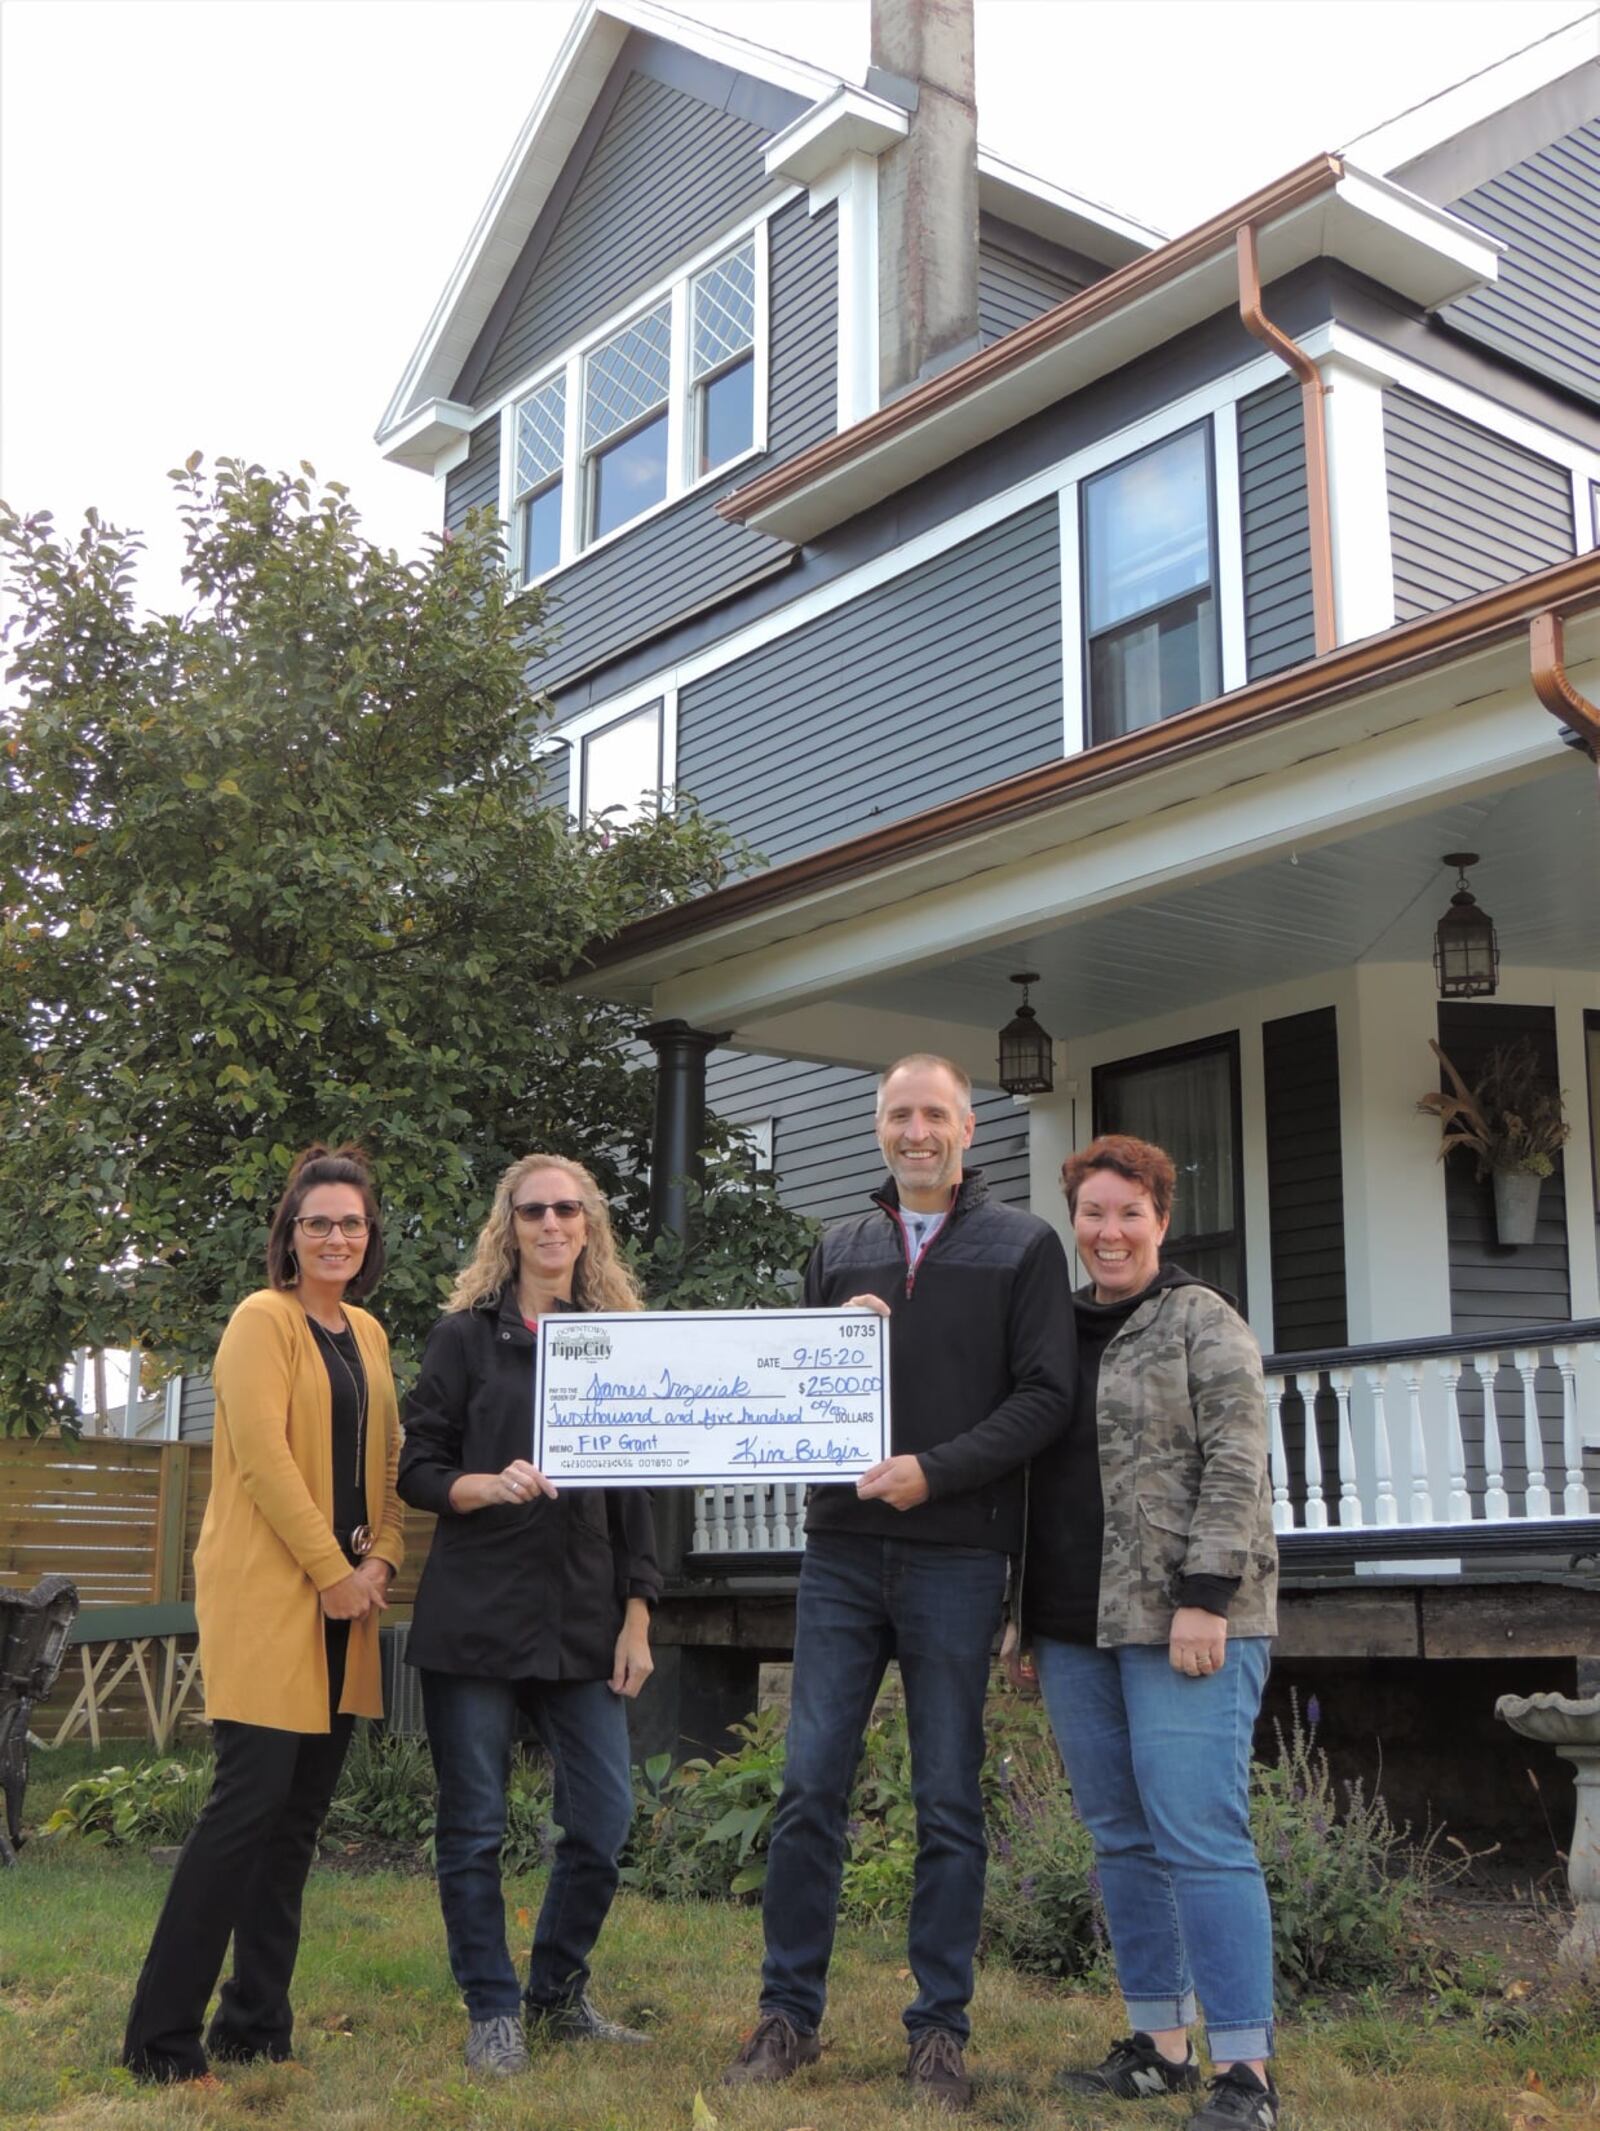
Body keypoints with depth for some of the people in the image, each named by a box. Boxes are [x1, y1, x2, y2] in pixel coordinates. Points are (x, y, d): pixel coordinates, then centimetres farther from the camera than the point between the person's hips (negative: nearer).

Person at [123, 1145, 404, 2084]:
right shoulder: (264, 1320, -6)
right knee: (251, 1802, -10)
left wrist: (381, 1560, 0)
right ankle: (161, 2038, -1)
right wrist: (332, 1572, -14)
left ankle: (258, 2026, 18)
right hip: (267, 1594, -7)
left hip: (345, 1598, 7)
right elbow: (263, 1456, -15)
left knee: (301, 1814, 9)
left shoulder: (368, 1334, 16)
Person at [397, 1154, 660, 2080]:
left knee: (606, 1818, 2)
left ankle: (559, 1994, 22)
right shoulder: (465, 1335, 3)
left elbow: (635, 1494, 11)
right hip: (476, 1614, -2)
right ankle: (493, 2011, 17)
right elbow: (417, 1470, 1)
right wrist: (489, 1486, -19)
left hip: (584, 1620, 3)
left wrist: (637, 1619, 5)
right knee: (476, 1824, 2)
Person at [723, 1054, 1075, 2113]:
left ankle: (940, 2030, 16)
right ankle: (789, 2016, 15)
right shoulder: (839, 1251, 14)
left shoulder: (1025, 1247, 2)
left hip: (957, 1556, -3)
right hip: (843, 1549, 3)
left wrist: (935, 1469, -17)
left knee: (950, 1804, 6)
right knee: (811, 1787, 4)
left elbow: (1045, 1396, -6)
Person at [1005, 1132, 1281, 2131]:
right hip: (1076, 1630, 7)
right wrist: (1027, 1616, 17)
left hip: (1182, 1622, -7)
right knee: (1122, 1838, 10)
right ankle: (1161, 2046, 19)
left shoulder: (1202, 1321, -2)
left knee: (1200, 1836, -8)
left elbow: (1235, 1463, -10)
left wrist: (1203, 1596, -18)